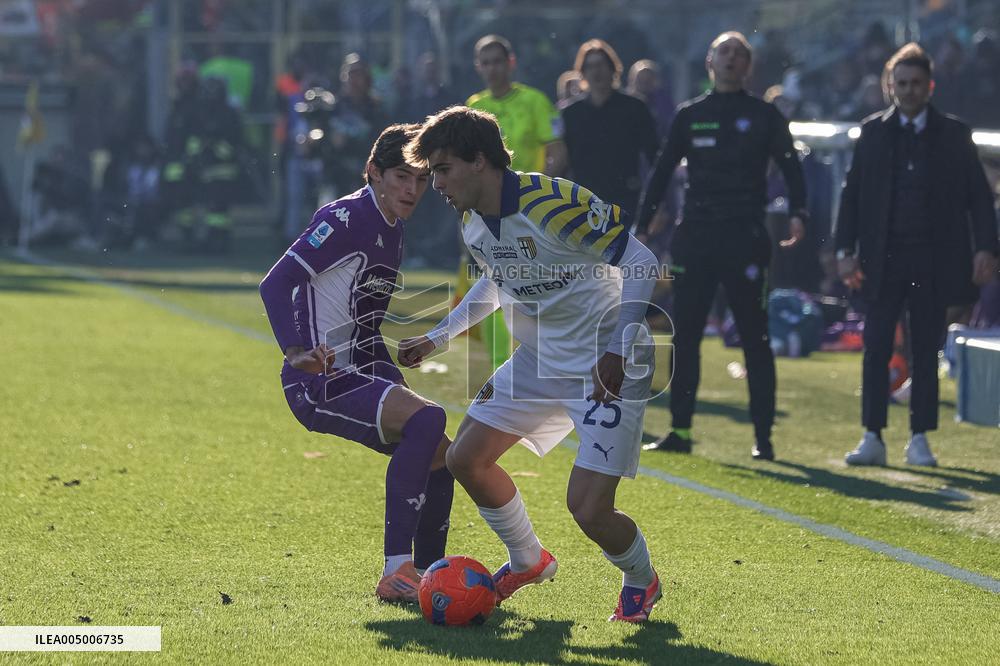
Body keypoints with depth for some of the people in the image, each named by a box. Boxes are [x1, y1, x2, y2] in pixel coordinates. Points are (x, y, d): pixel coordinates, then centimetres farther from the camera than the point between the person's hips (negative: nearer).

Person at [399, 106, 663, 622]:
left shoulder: (552, 204, -27)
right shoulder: (472, 224, 0)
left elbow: (640, 262, -24)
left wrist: (618, 351, -30)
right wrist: (438, 337, 21)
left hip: (608, 368, -8)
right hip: (539, 360, 8)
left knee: (588, 509, -16)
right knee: (465, 459, 7)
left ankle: (641, 581, 17)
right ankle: (528, 561, 32)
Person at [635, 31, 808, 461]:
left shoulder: (764, 116, 5)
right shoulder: (689, 116, 12)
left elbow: (789, 165, 0)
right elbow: (662, 171, 13)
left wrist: (797, 213, -17)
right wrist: (643, 224, 5)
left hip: (745, 238, -3)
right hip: (694, 239, 3)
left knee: (755, 340, -1)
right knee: (684, 337, 2)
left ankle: (763, 437, 2)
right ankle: (680, 430, 8)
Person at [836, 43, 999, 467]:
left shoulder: (954, 135, 5)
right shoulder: (873, 133, 8)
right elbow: (852, 193, 8)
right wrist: (845, 249, 0)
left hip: (934, 262, 0)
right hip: (883, 258, 0)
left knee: (926, 351, 3)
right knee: (876, 349, -3)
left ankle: (919, 440, 9)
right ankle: (872, 438, -1)